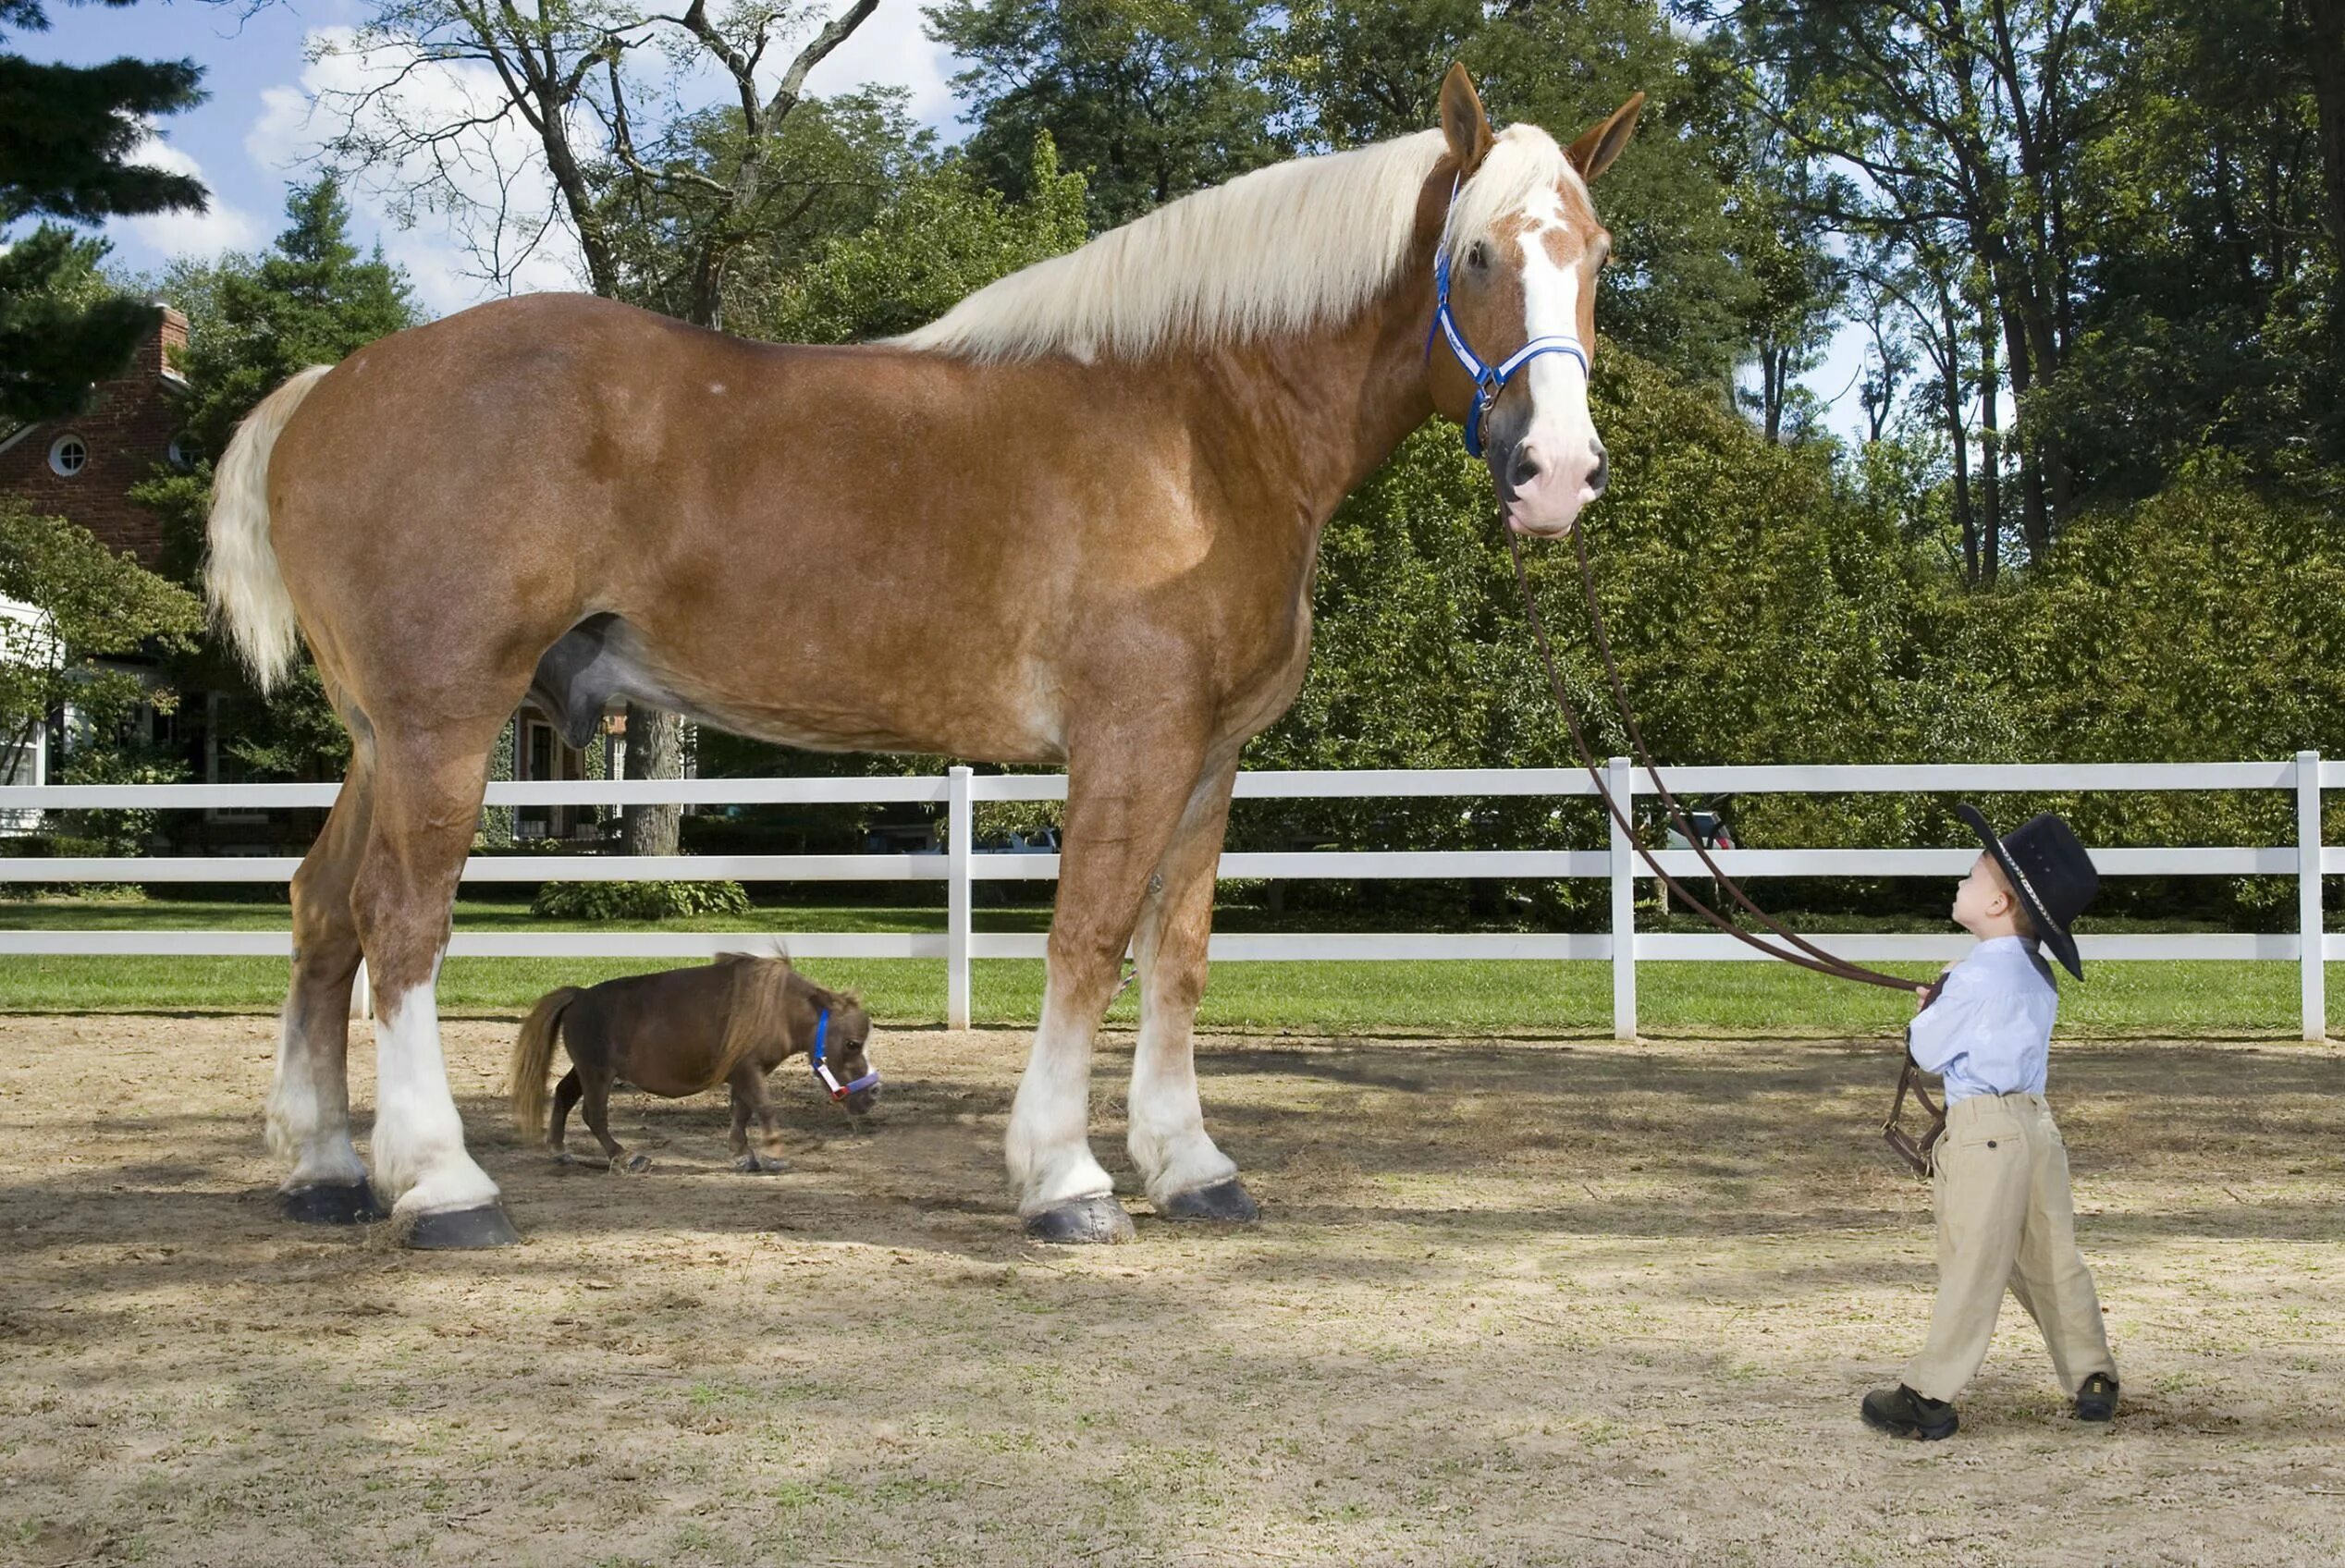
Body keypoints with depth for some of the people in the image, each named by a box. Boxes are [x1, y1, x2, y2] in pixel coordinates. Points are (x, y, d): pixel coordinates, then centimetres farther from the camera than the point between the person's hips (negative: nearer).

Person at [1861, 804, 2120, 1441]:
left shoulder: (1978, 974, -15)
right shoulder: (2036, 973, 12)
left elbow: (1928, 1052, -8)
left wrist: (1927, 1014, 11)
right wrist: (1947, 1009, 15)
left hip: (1985, 1129, -8)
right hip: (2035, 1121, 8)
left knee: (1970, 1266, -5)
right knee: (2052, 1258, 15)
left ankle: (1929, 1395, 1)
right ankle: (2094, 1380, 20)